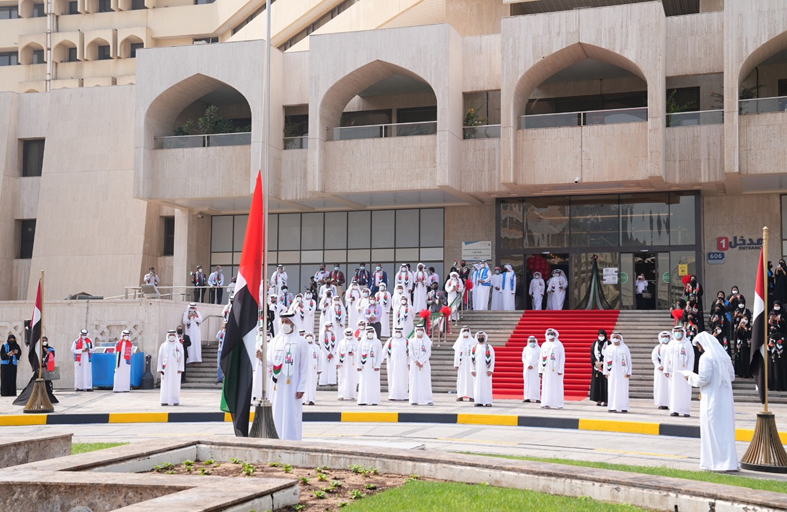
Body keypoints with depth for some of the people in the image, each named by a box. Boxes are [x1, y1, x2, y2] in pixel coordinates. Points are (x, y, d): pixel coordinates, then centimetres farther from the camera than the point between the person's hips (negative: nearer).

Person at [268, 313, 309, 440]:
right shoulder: (275, 341, 10)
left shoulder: (301, 342, -2)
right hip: (278, 385, 4)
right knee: (278, 414, 6)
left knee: (291, 415, -5)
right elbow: (270, 361, 9)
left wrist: (301, 388, -10)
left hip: (292, 386, -4)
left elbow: (304, 367, -5)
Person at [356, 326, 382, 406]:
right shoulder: (362, 342, 8)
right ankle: (363, 400, 1)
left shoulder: (377, 342, 5)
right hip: (364, 366, 1)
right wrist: (358, 365, 0)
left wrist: (377, 366, -8)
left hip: (373, 366, -1)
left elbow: (379, 355, 0)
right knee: (363, 383, -1)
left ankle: (374, 400, 2)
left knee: (374, 383, -1)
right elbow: (359, 354, 7)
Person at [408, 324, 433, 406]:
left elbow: (428, 353, -2)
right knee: (415, 381, -3)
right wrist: (417, 362, -12)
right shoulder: (412, 341, 6)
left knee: (425, 381, -4)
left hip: (425, 364, 0)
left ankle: (427, 400, -5)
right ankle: (414, 400, -3)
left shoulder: (427, 341, 6)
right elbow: (411, 353, 0)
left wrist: (421, 362, -13)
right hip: (414, 364, 0)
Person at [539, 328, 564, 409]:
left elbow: (562, 358, -3)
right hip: (546, 369, 3)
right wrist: (540, 370, 6)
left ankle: (559, 404, 3)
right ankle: (546, 403, 2)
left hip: (555, 369, -3)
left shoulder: (559, 345, 1)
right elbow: (541, 358, 12)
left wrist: (560, 370, -11)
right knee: (546, 386, 1)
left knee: (557, 386, -2)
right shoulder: (544, 345, 12)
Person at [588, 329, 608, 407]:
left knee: (604, 383, -5)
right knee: (597, 383, 2)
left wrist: (602, 363, -13)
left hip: (605, 366, -4)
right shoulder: (595, 343, 10)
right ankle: (599, 400, 7)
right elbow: (592, 353, 8)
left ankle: (605, 400, -2)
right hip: (596, 365, 4)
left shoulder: (608, 344, -2)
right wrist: (595, 362, -7)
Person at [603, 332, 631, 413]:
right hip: (612, 373, 1)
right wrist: (606, 372, 3)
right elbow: (605, 360, 8)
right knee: (612, 389, -1)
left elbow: (629, 360, 3)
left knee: (622, 390, 0)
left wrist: (628, 372, -2)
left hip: (622, 372, -1)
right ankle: (612, 407, 0)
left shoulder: (625, 348, 3)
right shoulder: (609, 348, 7)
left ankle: (623, 407, 5)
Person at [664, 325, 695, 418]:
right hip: (673, 371, 3)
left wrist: (688, 371, -10)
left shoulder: (687, 344, 0)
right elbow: (667, 358, 11)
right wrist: (666, 369, 3)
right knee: (674, 390, 2)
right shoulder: (671, 344, 9)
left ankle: (686, 410, 0)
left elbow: (691, 358, -3)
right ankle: (674, 410, 5)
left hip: (683, 371, -3)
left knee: (685, 390, -4)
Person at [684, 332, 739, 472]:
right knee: (726, 429, 11)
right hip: (726, 399, 7)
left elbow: (703, 379, -17)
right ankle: (730, 461, 13)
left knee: (712, 430, 0)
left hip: (712, 399, -7)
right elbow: (732, 376, 15)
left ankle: (715, 462, 1)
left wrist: (690, 377, 0)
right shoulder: (724, 356, 10)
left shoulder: (706, 357, -13)